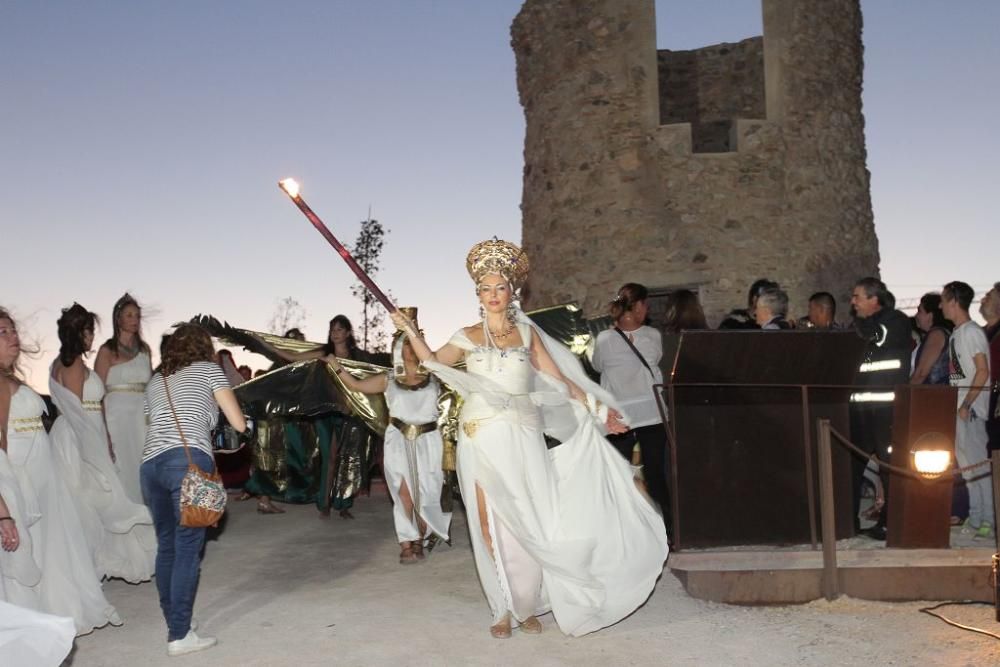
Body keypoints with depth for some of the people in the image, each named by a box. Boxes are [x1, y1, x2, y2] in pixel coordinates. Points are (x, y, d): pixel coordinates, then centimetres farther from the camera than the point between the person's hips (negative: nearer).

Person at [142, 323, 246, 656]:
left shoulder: (155, 381, 27)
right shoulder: (209, 369, 13)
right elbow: (239, 424, 10)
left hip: (150, 463, 6)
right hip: (189, 461, -5)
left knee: (167, 545, 16)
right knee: (187, 548, -2)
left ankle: (173, 623, 24)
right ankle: (180, 635, -1)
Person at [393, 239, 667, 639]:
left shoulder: (526, 333, 10)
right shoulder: (467, 337, 9)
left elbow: (559, 379, 10)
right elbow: (433, 362, -3)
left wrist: (597, 409, 8)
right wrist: (410, 331, -14)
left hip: (522, 437, 0)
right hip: (482, 440, 0)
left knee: (528, 525, -1)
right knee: (490, 525, 1)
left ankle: (528, 606, 14)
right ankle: (503, 609, 11)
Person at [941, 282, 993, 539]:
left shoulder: (971, 332, -12)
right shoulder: (956, 333, 15)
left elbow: (983, 372, -18)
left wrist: (966, 405, -19)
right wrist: (958, 405, 13)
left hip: (971, 410, -9)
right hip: (958, 408, 9)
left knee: (977, 462, -5)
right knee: (966, 462, 12)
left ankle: (987, 520, 1)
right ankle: (976, 518, 20)